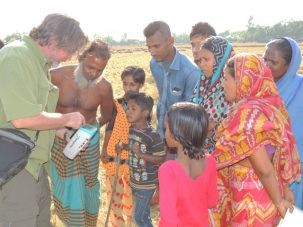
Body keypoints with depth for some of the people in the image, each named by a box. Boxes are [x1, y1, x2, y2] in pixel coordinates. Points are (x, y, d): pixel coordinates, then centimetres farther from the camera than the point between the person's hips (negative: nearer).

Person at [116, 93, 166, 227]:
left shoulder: (152, 136, -25)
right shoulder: (132, 129, -2)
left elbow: (162, 160, -21)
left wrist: (141, 155, -30)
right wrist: (123, 146, -5)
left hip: (147, 183, -7)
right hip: (135, 180, 7)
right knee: (144, 214, 22)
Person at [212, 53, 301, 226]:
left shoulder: (247, 114, -26)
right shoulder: (268, 104, 1)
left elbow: (264, 169, -24)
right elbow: (280, 153, 6)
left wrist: (278, 202, -11)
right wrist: (285, 189, 12)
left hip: (252, 197, -8)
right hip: (262, 191, 8)